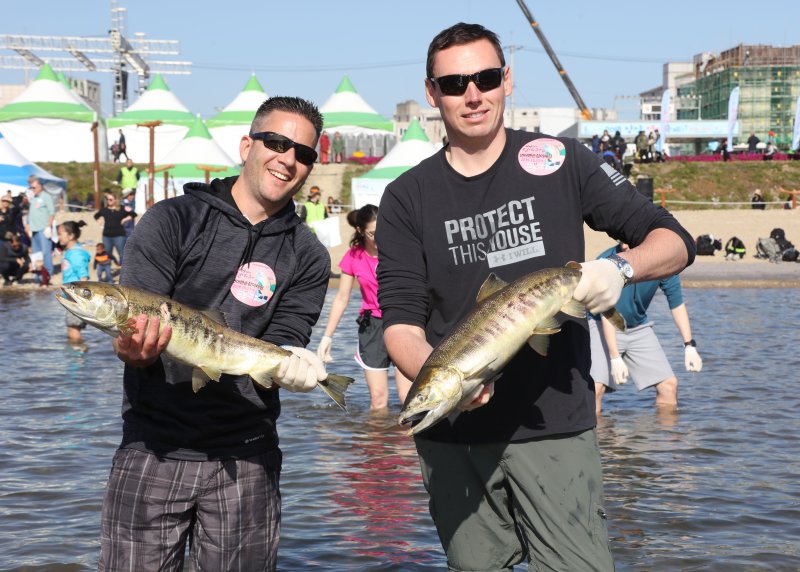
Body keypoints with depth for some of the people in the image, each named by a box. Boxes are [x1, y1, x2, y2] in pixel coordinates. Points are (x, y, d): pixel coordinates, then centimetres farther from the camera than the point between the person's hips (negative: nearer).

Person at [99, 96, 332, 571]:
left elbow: (284, 346, -1)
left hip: (245, 459, 2)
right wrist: (135, 348, -28)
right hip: (154, 448, -1)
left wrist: (286, 365, -24)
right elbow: (129, 316, -5)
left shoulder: (308, 258, 6)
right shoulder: (174, 220, 1)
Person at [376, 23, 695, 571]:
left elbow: (675, 240, 4)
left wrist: (620, 268, -19)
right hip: (453, 429, 2)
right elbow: (401, 318, -2)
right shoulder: (408, 197, 5)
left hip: (555, 424, -1)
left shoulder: (560, 161, 2)